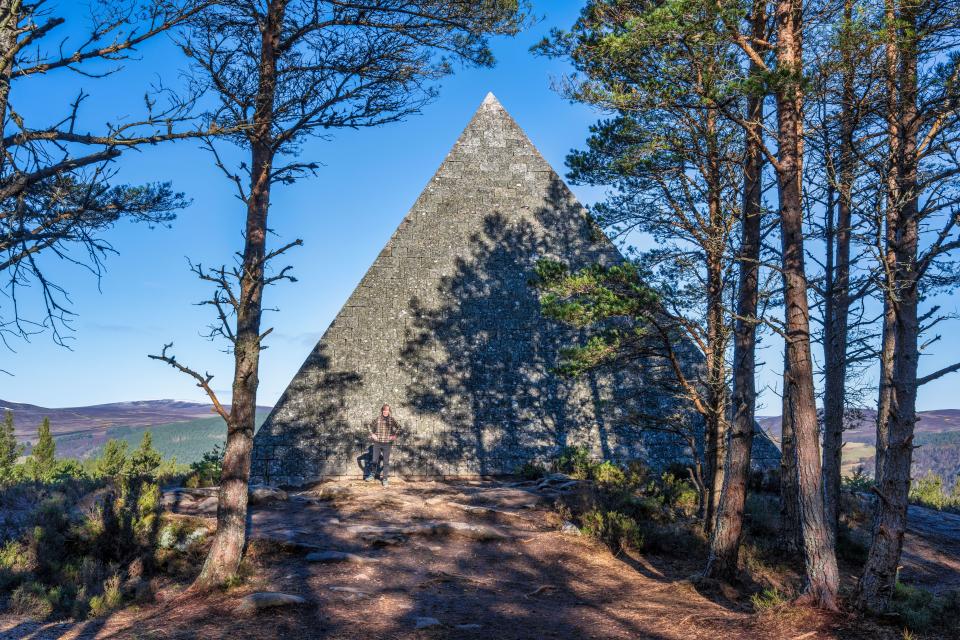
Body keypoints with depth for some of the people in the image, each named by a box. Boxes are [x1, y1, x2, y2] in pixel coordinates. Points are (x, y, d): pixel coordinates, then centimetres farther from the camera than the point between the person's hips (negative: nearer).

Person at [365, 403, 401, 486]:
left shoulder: (391, 419, -2)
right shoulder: (378, 419, 0)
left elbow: (398, 428, 10)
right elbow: (370, 426, 15)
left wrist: (395, 435, -1)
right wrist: (372, 434, 4)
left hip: (387, 443, -1)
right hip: (377, 443, 1)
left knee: (386, 462, 4)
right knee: (374, 460, 7)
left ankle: (384, 478, 13)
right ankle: (372, 475, 28)